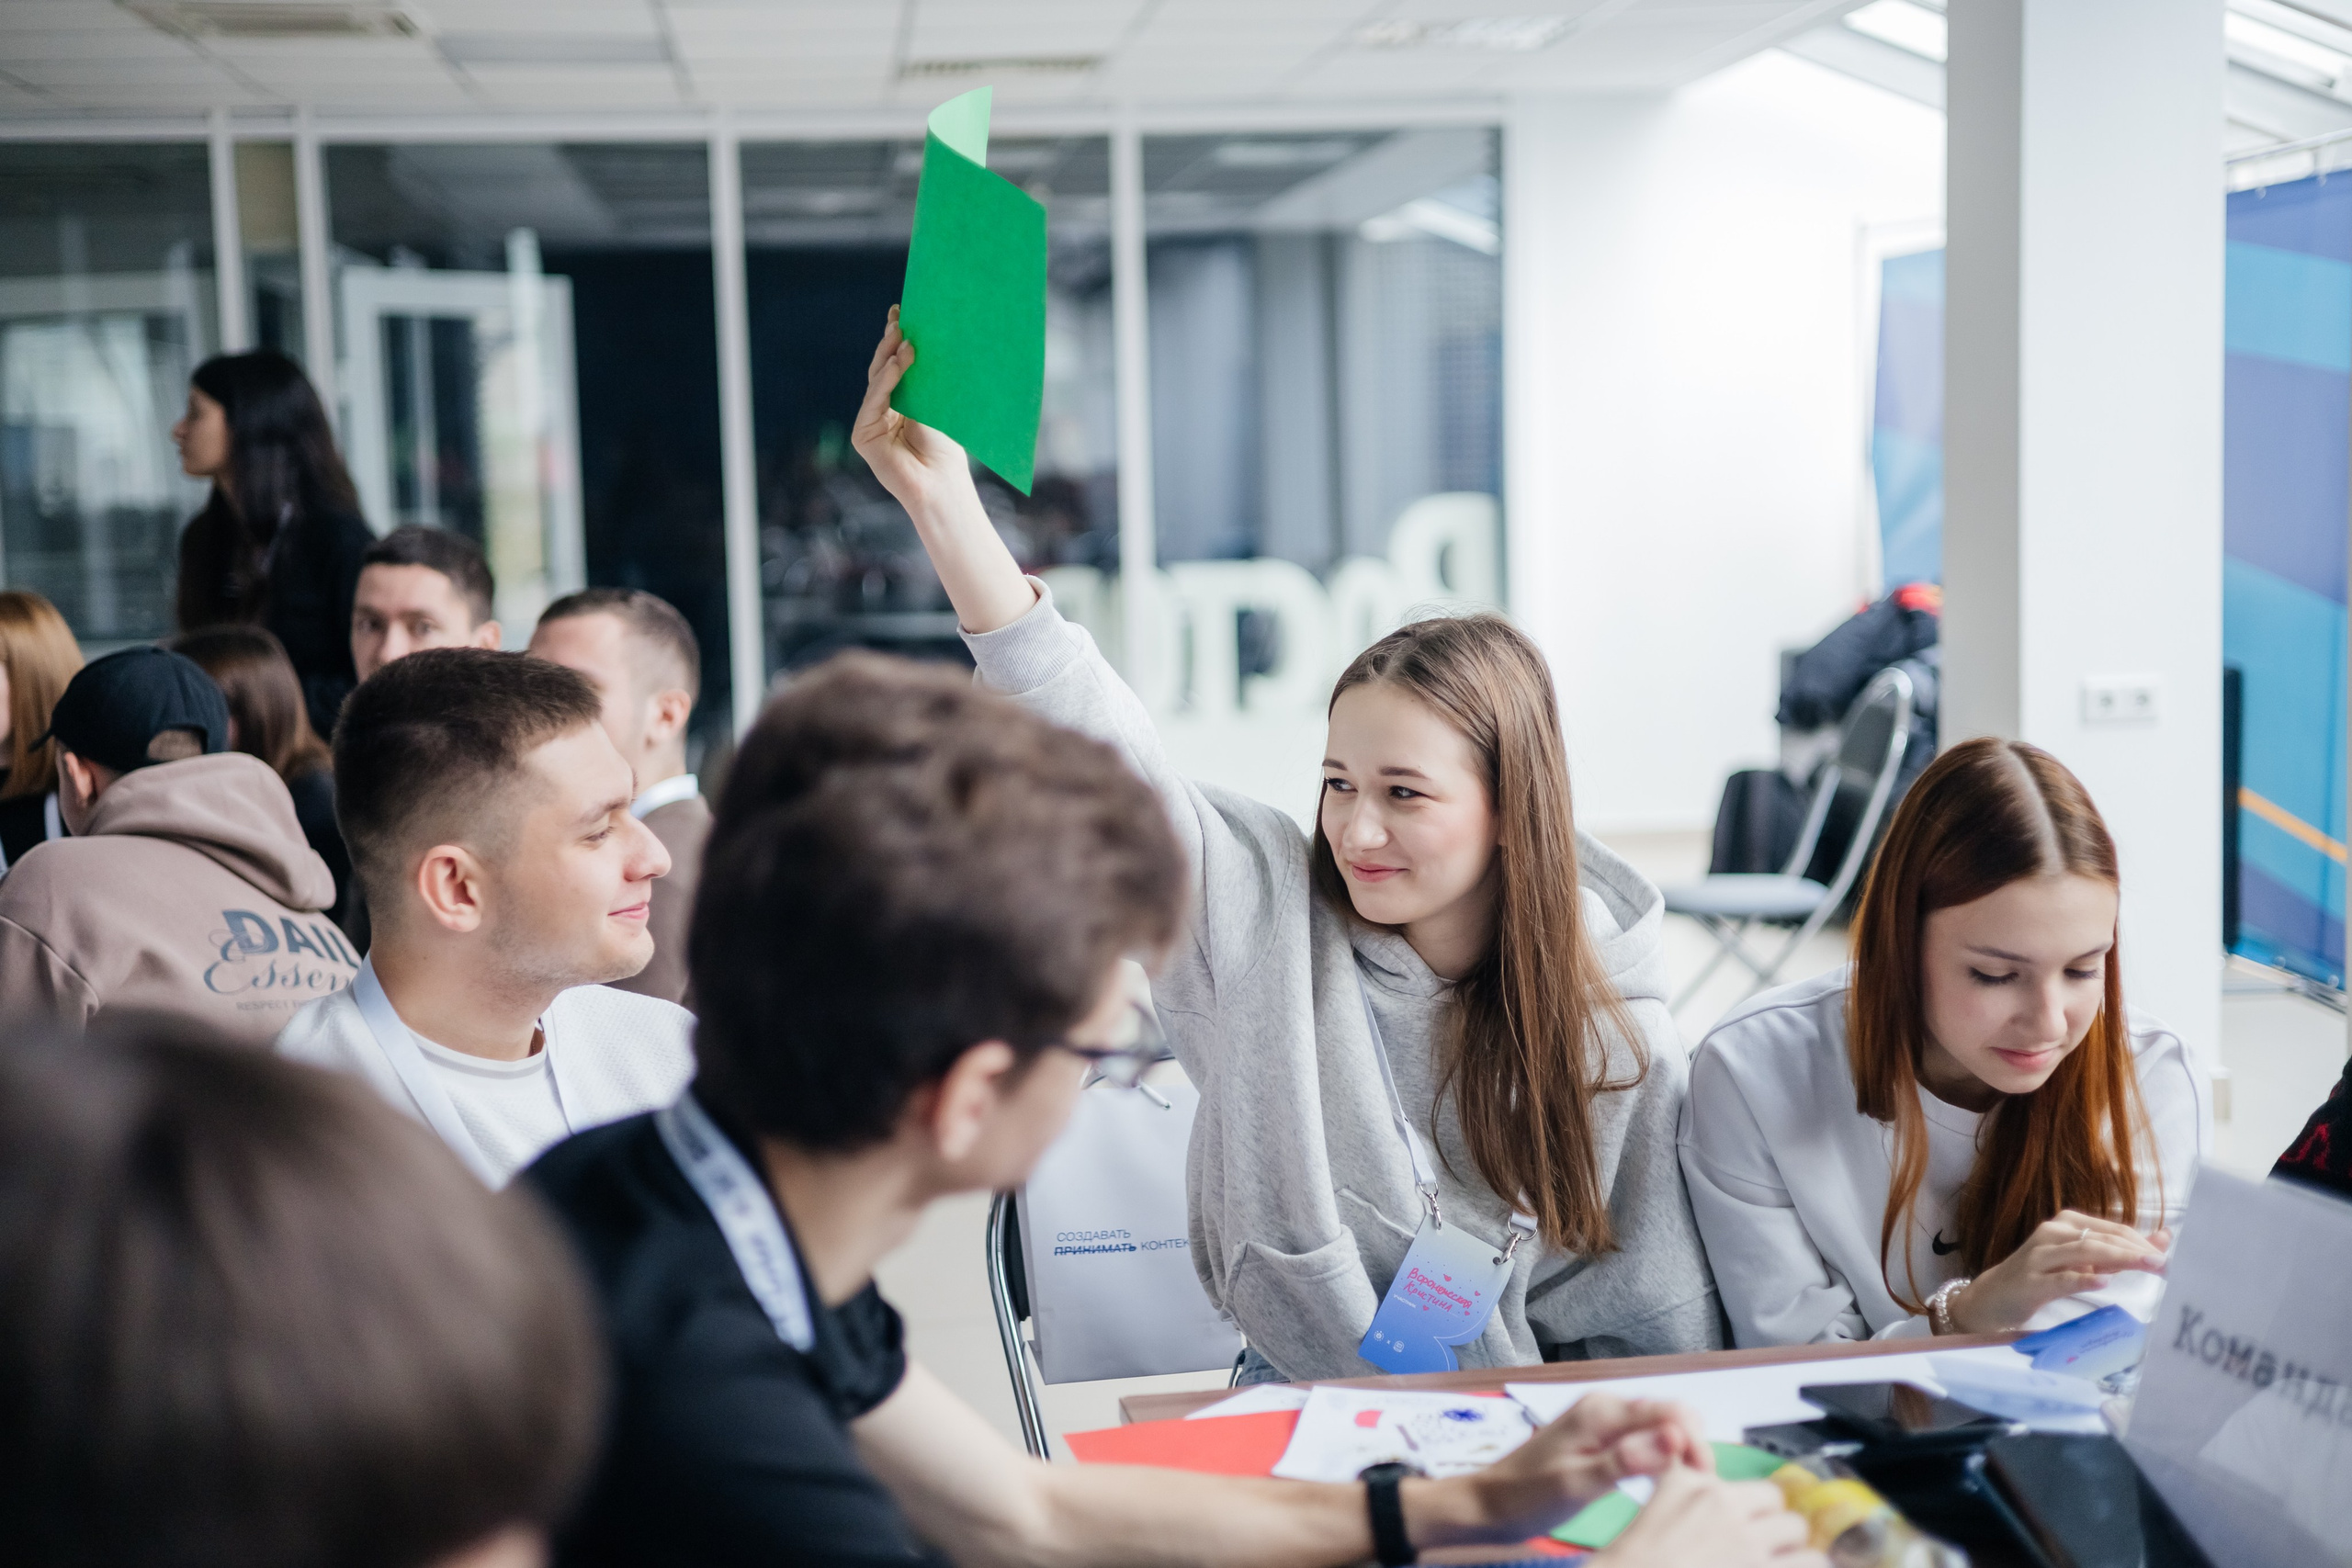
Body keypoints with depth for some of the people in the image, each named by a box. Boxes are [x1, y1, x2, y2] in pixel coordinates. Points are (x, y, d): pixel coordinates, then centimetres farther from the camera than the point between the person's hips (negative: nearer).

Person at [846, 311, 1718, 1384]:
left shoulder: (1610, 1027, -3)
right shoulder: (1266, 914, -4)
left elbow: (1656, 1338, 5)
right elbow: (1104, 753, -16)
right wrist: (943, 505, -25)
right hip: (1291, 1424, 1)